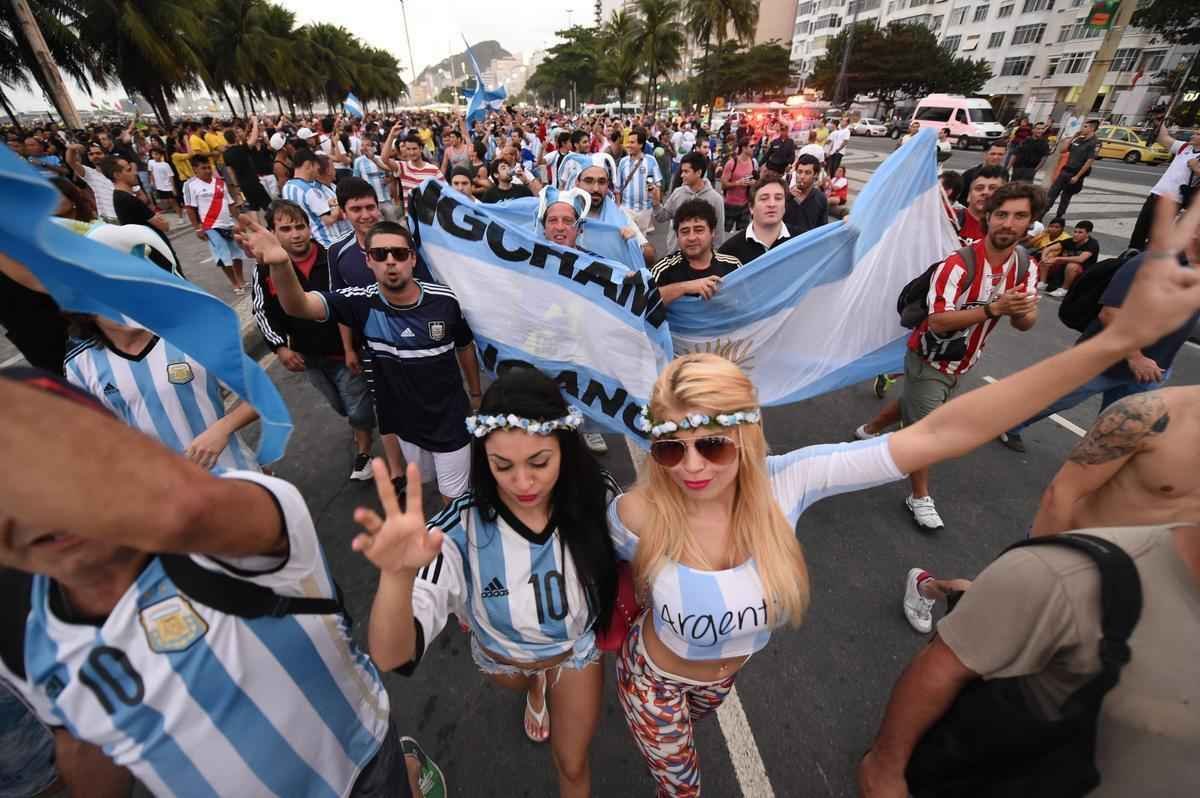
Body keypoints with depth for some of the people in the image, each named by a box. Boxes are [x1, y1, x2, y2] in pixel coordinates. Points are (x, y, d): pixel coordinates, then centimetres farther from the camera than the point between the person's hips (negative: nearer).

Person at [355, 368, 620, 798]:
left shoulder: (598, 496, -33)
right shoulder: (461, 529, -37)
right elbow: (391, 656, -43)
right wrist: (397, 574, -61)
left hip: (577, 648, 0)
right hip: (502, 654, 1)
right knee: (522, 687, 37)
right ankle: (537, 688, 73)